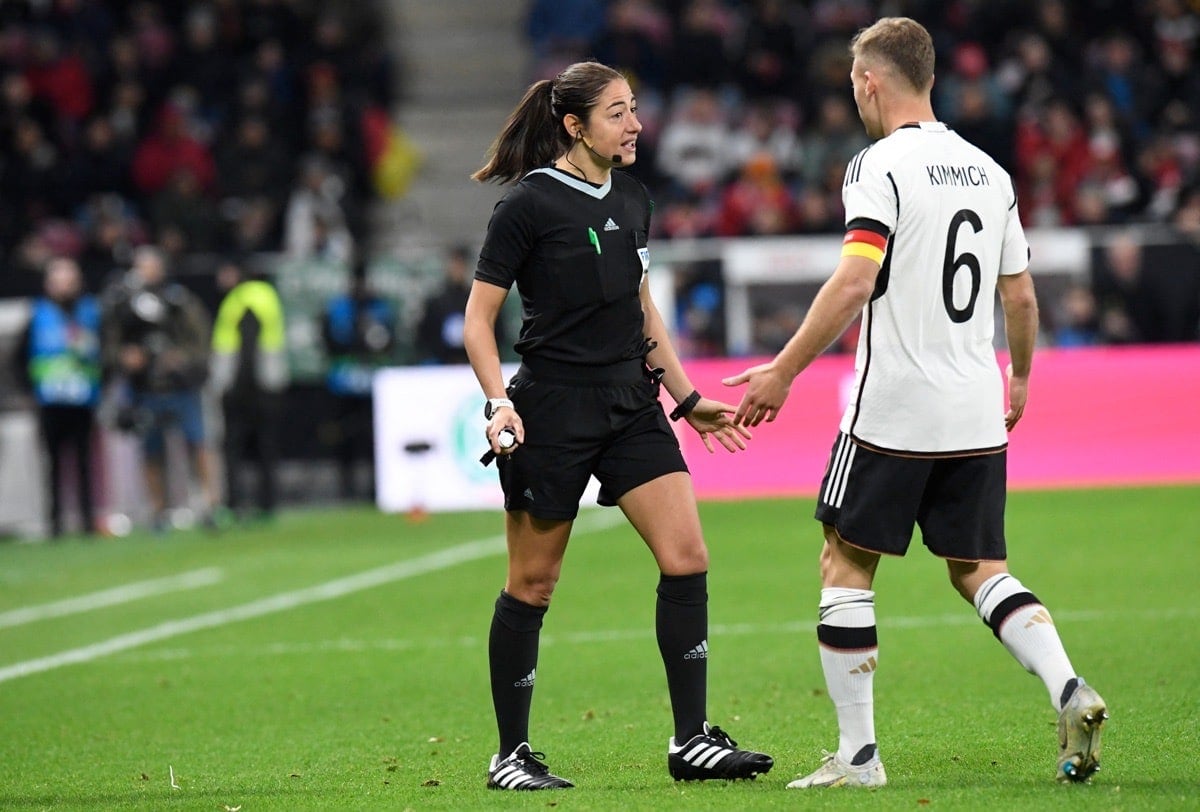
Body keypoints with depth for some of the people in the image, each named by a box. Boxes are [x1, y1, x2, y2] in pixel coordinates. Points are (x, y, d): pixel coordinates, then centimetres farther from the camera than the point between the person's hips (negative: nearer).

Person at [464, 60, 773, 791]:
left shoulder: (633, 199, 10)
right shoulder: (530, 204, -10)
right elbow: (479, 318, -7)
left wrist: (687, 397, 20)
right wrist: (498, 401, -20)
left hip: (632, 402, 6)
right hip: (552, 409, -6)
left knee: (687, 556, -6)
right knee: (533, 584, 2)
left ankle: (692, 742, -2)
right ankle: (511, 755, 13)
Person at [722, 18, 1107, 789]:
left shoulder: (882, 166, -10)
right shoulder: (989, 172, 11)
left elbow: (855, 282, -20)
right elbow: (1021, 297, 15)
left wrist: (783, 371, -16)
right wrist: (1020, 378, 31)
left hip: (892, 410, -6)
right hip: (977, 417, 6)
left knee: (846, 566, 5)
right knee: (980, 569, 13)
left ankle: (858, 754, 3)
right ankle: (1071, 693, -8)